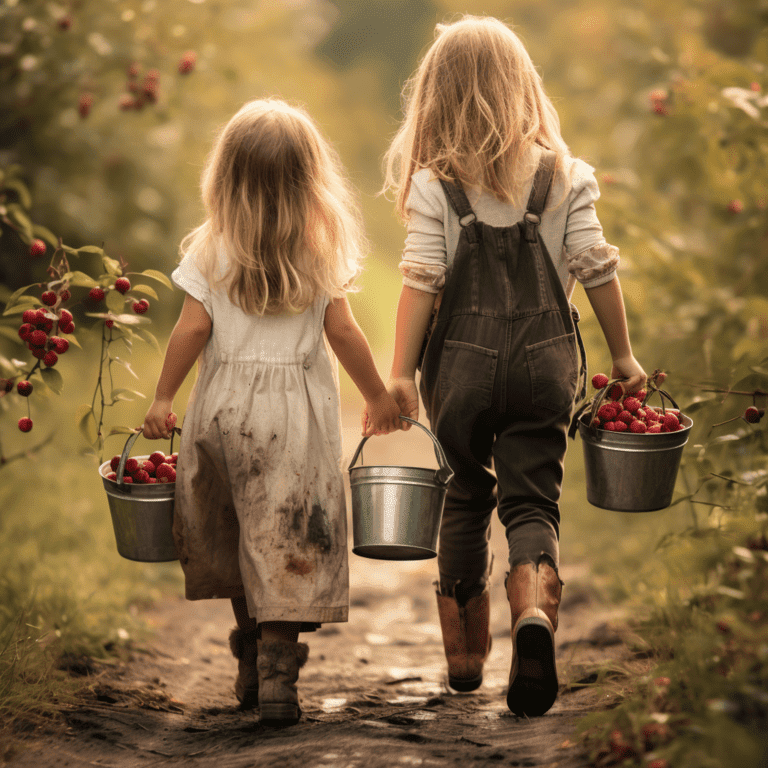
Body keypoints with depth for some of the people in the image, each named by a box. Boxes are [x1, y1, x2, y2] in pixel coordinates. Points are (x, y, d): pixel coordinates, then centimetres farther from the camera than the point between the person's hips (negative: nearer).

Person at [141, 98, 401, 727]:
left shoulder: (211, 250, -5)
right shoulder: (321, 250, -5)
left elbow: (193, 329, -6)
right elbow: (343, 332, -3)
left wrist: (163, 398, 4)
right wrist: (379, 397, 9)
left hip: (223, 404, 2)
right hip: (294, 410, -1)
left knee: (236, 541, 16)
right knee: (288, 546, 0)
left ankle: (251, 665, 25)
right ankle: (277, 672, -10)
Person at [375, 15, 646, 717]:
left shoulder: (432, 185, -5)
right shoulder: (564, 176, 0)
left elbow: (422, 283, -9)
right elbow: (596, 269, -1)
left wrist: (401, 373, -5)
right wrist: (622, 355, 8)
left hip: (463, 360, 0)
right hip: (545, 359, 0)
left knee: (463, 502, 16)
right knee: (532, 501, 4)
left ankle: (465, 658, 24)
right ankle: (535, 611, -27)